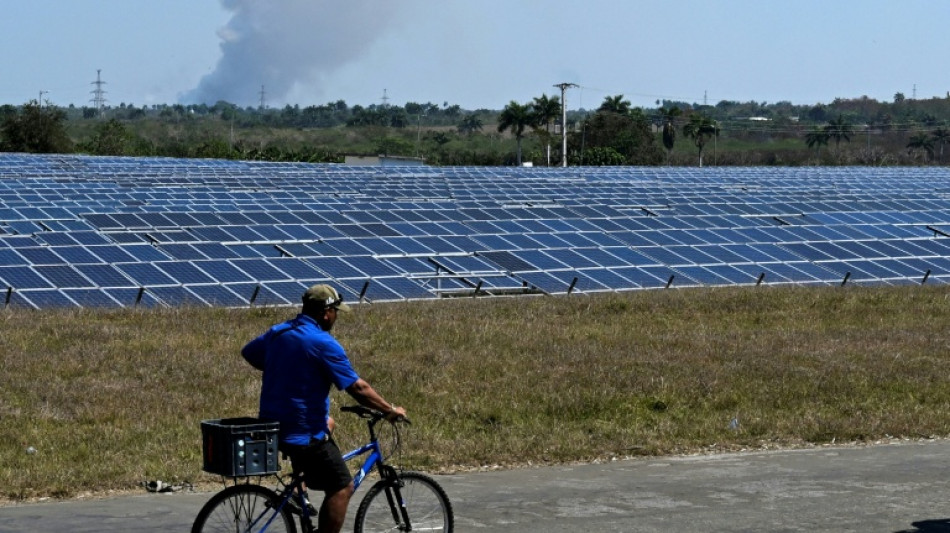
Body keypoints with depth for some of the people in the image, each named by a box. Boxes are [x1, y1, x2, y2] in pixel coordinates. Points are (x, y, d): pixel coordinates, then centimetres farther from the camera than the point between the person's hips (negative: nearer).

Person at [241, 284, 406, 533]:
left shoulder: (277, 332, 5)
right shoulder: (324, 344, -18)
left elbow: (248, 352, 23)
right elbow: (358, 388, -17)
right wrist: (390, 410, -6)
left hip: (273, 424, 9)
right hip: (302, 433, -9)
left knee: (327, 423, 36)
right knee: (342, 487, -3)